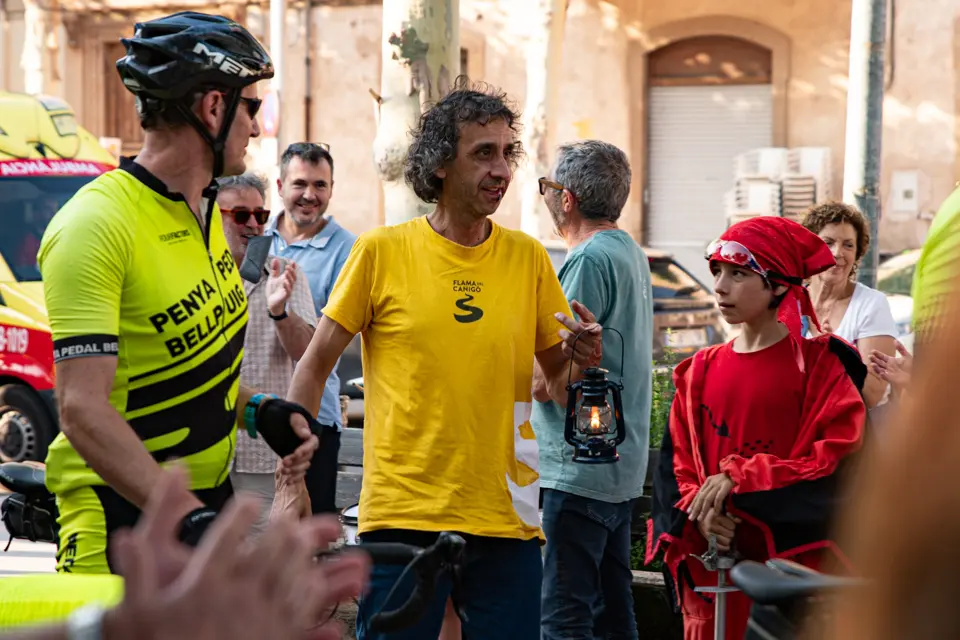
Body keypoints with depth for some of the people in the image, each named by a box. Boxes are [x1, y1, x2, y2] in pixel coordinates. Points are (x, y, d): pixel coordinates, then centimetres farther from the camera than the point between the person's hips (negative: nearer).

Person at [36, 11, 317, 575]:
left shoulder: (206, 216, 11)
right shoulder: (97, 224, -18)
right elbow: (83, 406, -24)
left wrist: (259, 410, 1)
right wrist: (188, 519, -31)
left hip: (209, 500, 8)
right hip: (125, 516, -8)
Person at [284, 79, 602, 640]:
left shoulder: (528, 257, 7)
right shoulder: (382, 251, -1)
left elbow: (557, 378, 13)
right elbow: (316, 366, 4)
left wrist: (581, 360, -10)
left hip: (506, 520, 2)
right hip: (401, 516, -2)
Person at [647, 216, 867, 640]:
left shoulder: (820, 365, -1)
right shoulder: (701, 371, 12)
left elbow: (838, 461, -10)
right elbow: (676, 463, 11)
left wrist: (738, 478, -15)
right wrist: (699, 513, -10)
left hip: (794, 564, -4)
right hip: (712, 567, 4)